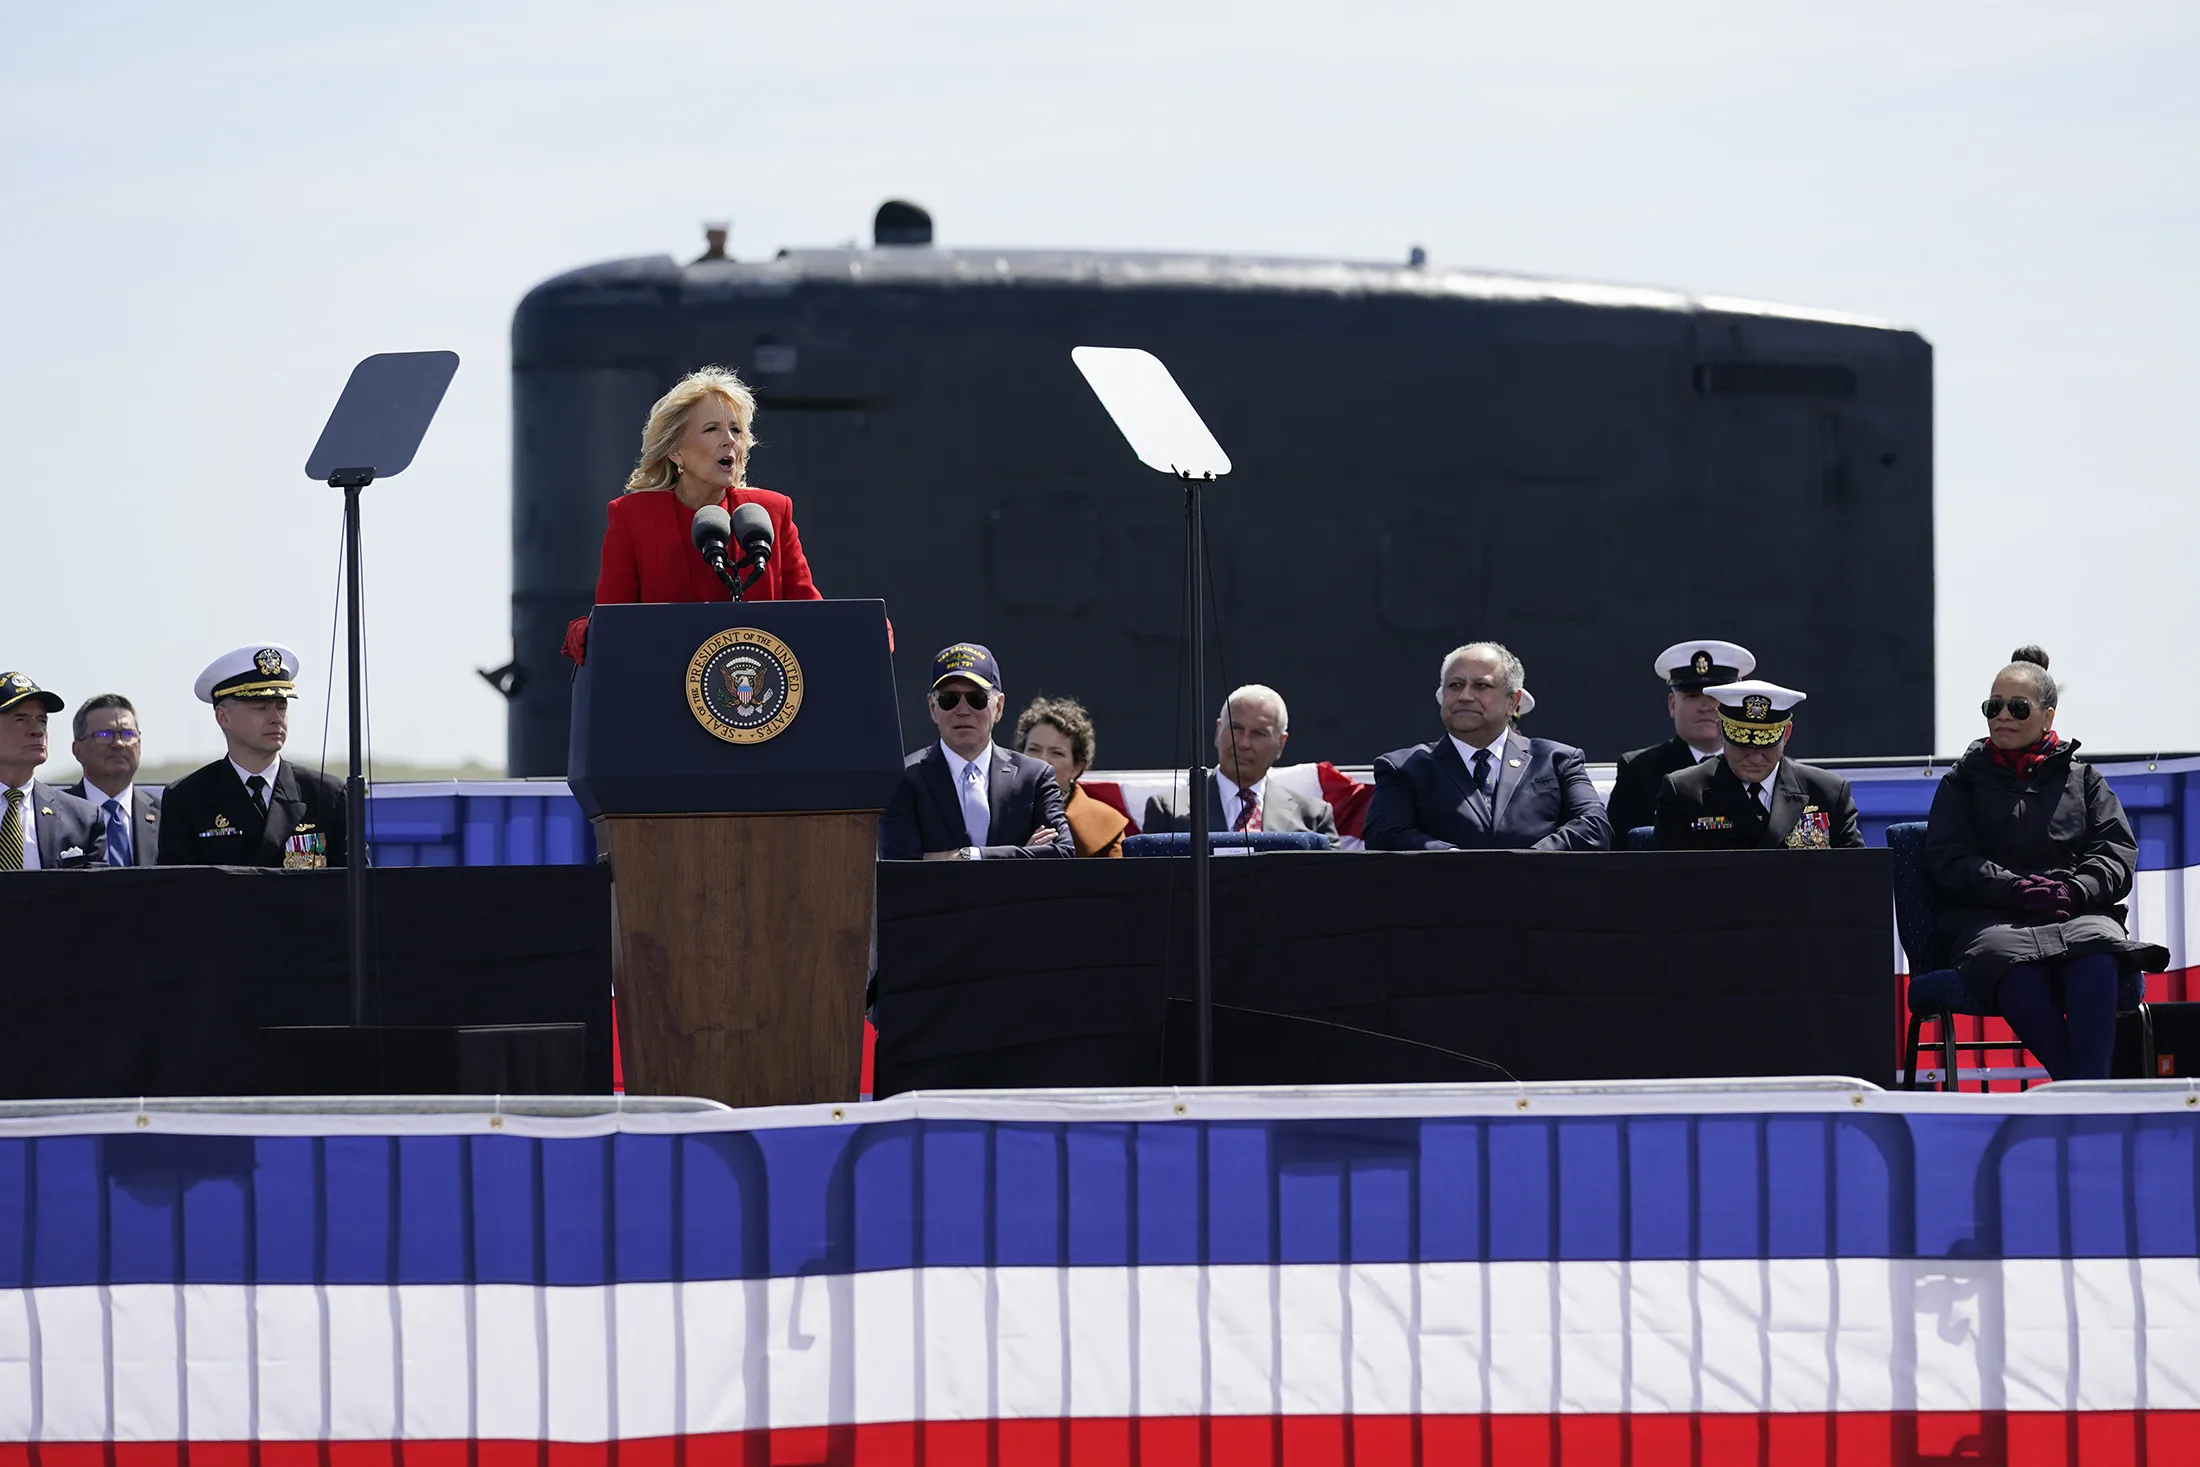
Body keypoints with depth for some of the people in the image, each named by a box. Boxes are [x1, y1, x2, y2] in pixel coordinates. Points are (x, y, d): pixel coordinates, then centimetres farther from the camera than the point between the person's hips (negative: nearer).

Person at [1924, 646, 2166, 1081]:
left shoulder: (2083, 778, 22)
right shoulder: (1963, 781, 20)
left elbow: (2119, 850, 11)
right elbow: (1948, 858, 6)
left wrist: (2076, 891, -11)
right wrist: (2017, 889, -11)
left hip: (2079, 914, 1)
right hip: (1991, 919, -1)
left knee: (2095, 960, -39)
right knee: (2018, 971, -40)